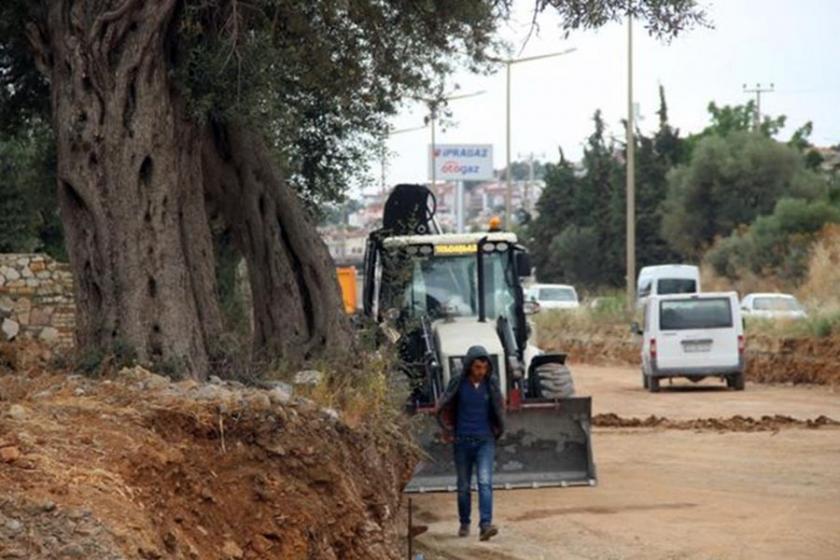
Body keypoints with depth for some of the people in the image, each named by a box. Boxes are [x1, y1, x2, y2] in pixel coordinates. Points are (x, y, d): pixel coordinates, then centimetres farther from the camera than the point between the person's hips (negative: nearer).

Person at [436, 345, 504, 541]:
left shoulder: (491, 383, -3)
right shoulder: (458, 383, -6)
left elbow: (499, 409, 12)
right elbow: (443, 409, 6)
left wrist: (497, 431, 12)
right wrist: (449, 432, 4)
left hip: (485, 441, 0)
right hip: (462, 442, 0)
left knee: (485, 482, -15)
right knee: (464, 486, 10)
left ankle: (485, 525, -24)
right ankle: (464, 524, 26)